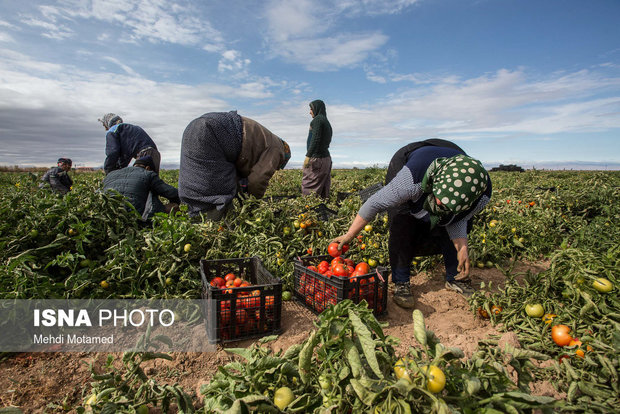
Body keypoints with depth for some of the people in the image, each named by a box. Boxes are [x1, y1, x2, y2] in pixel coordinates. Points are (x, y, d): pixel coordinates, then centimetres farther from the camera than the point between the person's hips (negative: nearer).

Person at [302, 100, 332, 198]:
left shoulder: (318, 119, -6)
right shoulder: (327, 122, 20)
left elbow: (316, 139, -18)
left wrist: (308, 156, -24)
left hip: (317, 158, -9)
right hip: (326, 158, 9)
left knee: (309, 186, -9)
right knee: (322, 190, 8)